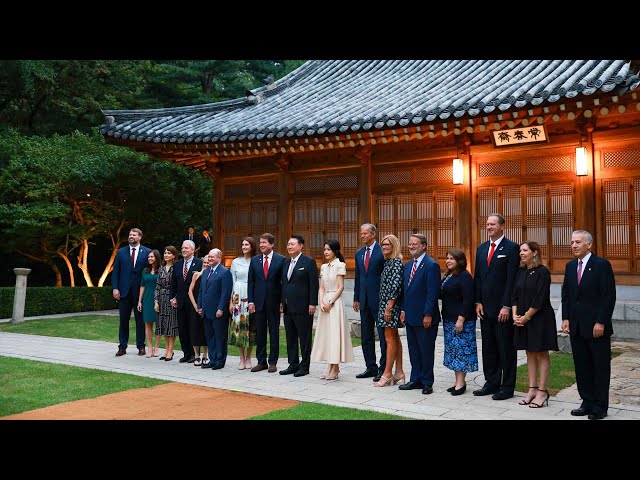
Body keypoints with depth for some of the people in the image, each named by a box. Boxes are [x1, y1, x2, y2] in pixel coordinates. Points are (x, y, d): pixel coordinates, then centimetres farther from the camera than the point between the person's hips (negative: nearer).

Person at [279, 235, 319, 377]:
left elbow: (313, 284, -9)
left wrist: (312, 304, -14)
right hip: (288, 307, 7)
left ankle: (304, 366, 9)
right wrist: (282, 301, 12)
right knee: (290, 338, 11)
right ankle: (293, 365, 20)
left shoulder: (309, 262, -6)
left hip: (302, 307, -7)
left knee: (304, 338, 1)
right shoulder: (286, 263, 15)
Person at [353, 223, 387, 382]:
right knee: (366, 336, 12)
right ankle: (371, 367, 21)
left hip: (379, 299, -7)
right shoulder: (359, 253, 13)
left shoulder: (382, 251, -9)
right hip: (364, 300, 7)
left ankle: (383, 369, 6)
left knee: (383, 336, 0)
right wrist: (356, 298, 14)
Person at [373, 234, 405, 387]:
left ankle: (387, 374, 0)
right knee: (394, 338, 12)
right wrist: (386, 307, 14)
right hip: (385, 304, 9)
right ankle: (399, 372, 18)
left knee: (390, 339, -5)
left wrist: (389, 307, -20)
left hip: (391, 305, -9)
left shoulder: (397, 263, -13)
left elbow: (396, 286, -19)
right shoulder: (387, 262, 14)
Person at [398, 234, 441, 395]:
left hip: (425, 318, -8)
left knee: (426, 351, 2)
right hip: (410, 316, 8)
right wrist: (403, 310, 12)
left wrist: (428, 315, -18)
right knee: (413, 350, 14)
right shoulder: (408, 265, 14)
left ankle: (427, 382, 12)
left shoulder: (431, 265, -12)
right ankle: (416, 379, 23)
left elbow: (433, 292, -16)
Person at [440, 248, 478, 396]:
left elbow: (467, 300, -18)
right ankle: (459, 381, 19)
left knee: (461, 349, -4)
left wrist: (461, 319, -22)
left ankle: (461, 383, 1)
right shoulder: (447, 276, 14)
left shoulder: (465, 277, -13)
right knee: (452, 349, 11)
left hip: (461, 320, -9)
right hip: (449, 319, 9)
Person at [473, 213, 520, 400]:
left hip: (503, 308, -6)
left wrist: (506, 306, -15)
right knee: (488, 348, 12)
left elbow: (512, 279, -12)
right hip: (485, 307, 7)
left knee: (506, 349, 2)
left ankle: (507, 387, 11)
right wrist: (478, 302, 6)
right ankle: (491, 383, 23)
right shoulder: (481, 248, 13)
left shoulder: (511, 248, -7)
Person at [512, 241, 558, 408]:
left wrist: (526, 317, -14)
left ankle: (542, 391, 8)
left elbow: (539, 299, -17)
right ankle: (532, 389, 19)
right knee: (530, 353, 11)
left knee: (542, 354, 2)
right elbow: (515, 295, 7)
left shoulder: (542, 272, -12)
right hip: (522, 319, 7)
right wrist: (515, 315, -5)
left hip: (540, 318, -7)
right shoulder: (521, 272, 8)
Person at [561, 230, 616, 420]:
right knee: (582, 367, 10)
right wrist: (566, 318, 6)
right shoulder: (570, 266, 11)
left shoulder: (602, 265, -8)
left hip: (597, 326, -6)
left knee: (600, 367, 4)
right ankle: (587, 402, 20)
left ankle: (600, 406, 12)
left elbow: (609, 295, -12)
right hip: (577, 326, 6)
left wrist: (601, 322, -15)